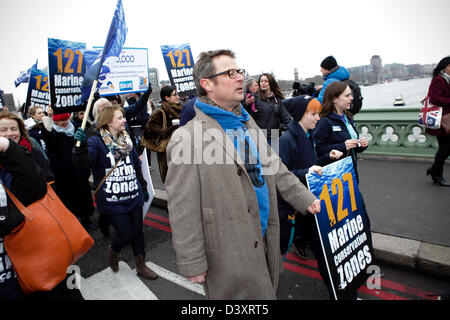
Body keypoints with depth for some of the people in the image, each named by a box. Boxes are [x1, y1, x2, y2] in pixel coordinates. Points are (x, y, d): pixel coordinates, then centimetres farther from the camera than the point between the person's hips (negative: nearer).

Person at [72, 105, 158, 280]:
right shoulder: (96, 141, -8)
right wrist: (81, 145, -44)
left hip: (133, 196, 6)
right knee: (126, 234, -1)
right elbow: (83, 162, -26)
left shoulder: (126, 140, 11)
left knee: (137, 231, 12)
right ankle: (113, 251, 34)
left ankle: (141, 265, 32)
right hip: (112, 200, -5)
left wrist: (143, 187, 22)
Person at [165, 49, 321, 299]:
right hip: (229, 255, -7)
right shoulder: (188, 138, -18)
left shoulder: (248, 124, 8)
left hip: (265, 240, 7)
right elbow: (183, 211, -18)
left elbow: (275, 167, 17)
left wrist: (305, 198, 15)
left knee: (267, 293, 24)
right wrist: (192, 265, -14)